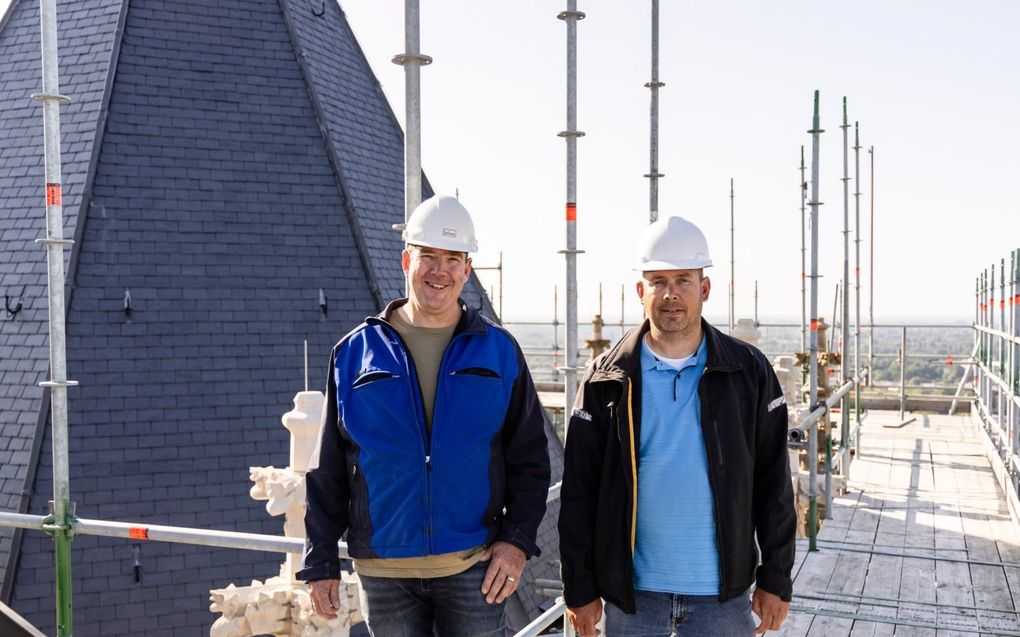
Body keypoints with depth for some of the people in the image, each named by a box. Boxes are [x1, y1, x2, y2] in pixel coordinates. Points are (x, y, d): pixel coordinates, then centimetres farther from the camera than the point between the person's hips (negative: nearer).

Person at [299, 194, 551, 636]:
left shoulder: (500, 351, 2)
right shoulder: (355, 352, 2)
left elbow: (529, 458, 5)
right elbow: (327, 471, 5)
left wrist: (517, 539, -6)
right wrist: (320, 562, 3)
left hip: (475, 567, 0)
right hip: (384, 572, 1)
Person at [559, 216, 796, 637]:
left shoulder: (749, 372, -1)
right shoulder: (606, 380, -2)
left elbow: (773, 483, 2)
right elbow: (579, 490, -1)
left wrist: (775, 578, 1)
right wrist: (580, 587, -2)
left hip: (723, 595, 0)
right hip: (631, 595, 0)